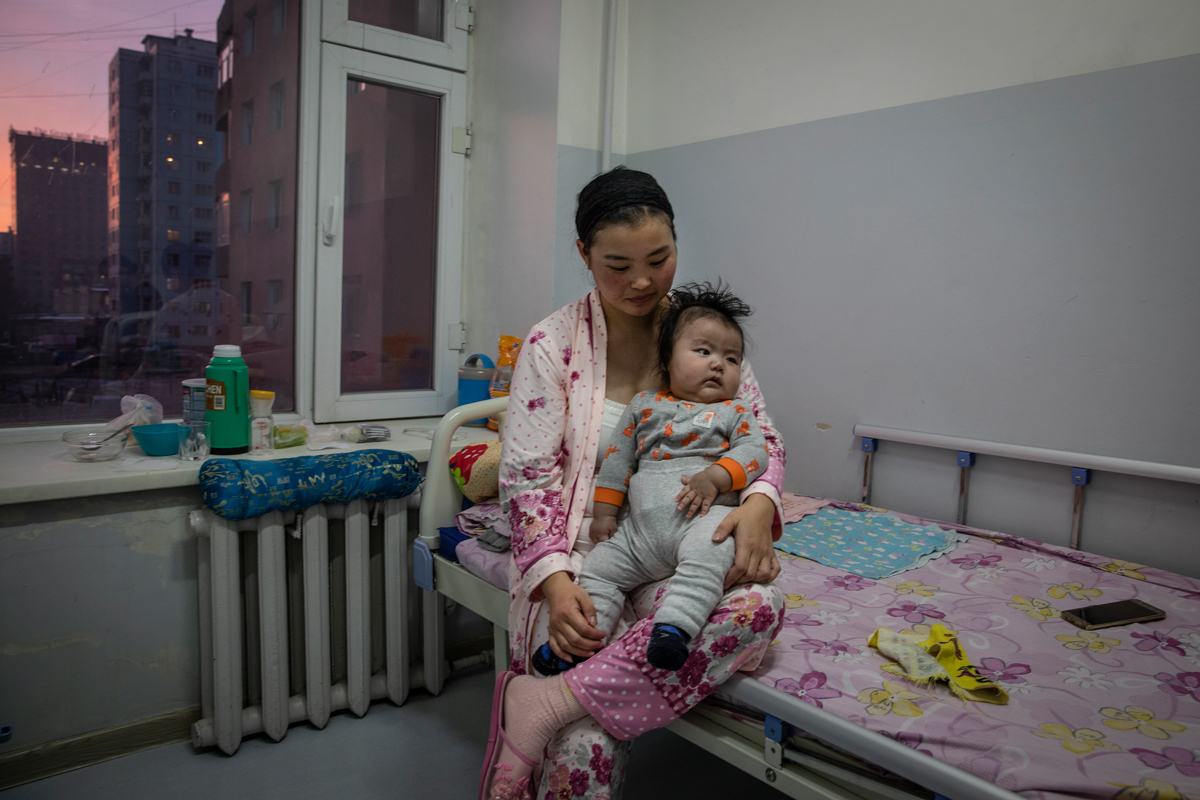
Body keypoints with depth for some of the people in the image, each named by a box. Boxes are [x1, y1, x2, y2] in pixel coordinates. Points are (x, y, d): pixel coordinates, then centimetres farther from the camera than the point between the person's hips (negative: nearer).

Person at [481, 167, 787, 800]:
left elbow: (762, 438, 10)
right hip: (582, 560, -3)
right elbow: (528, 476, -4)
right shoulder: (552, 344, -2)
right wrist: (554, 580, -20)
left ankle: (548, 700, -26)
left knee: (759, 606, -33)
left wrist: (759, 502, -14)